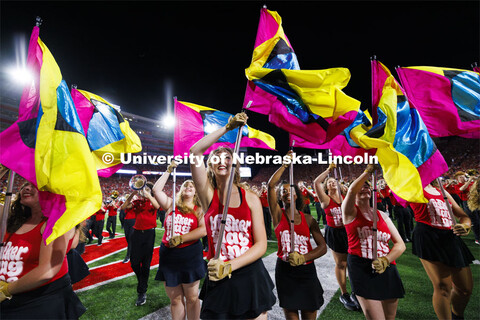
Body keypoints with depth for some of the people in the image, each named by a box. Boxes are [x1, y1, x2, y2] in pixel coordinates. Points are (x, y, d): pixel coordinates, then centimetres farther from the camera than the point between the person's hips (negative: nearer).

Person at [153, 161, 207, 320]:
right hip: (168, 255, 2)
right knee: (175, 299, 13)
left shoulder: (198, 209, 1)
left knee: (192, 298, 10)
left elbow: (204, 230, -12)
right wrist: (168, 171, -2)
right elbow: (156, 190, -5)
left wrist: (181, 238, -16)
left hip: (190, 255, -1)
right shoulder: (172, 205, 6)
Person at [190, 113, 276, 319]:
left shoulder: (251, 198, -3)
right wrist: (227, 127, -11)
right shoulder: (208, 195, -3)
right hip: (218, 280, 0)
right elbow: (195, 151, -14)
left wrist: (230, 266, -16)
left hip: (250, 277, 1)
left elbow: (261, 244, -5)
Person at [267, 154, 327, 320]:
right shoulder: (278, 214, -3)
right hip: (285, 270, -1)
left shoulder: (308, 219, 2)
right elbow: (271, 185, -15)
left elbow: (323, 246, -2)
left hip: (307, 270, 2)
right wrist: (285, 165, -10)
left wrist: (303, 258, -17)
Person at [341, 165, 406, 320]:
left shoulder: (381, 215, 14)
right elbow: (351, 190, -22)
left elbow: (400, 244, 7)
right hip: (362, 270, -5)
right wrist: (369, 170, -19)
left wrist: (386, 260, -10)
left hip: (387, 270, 5)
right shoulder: (350, 212, 0)